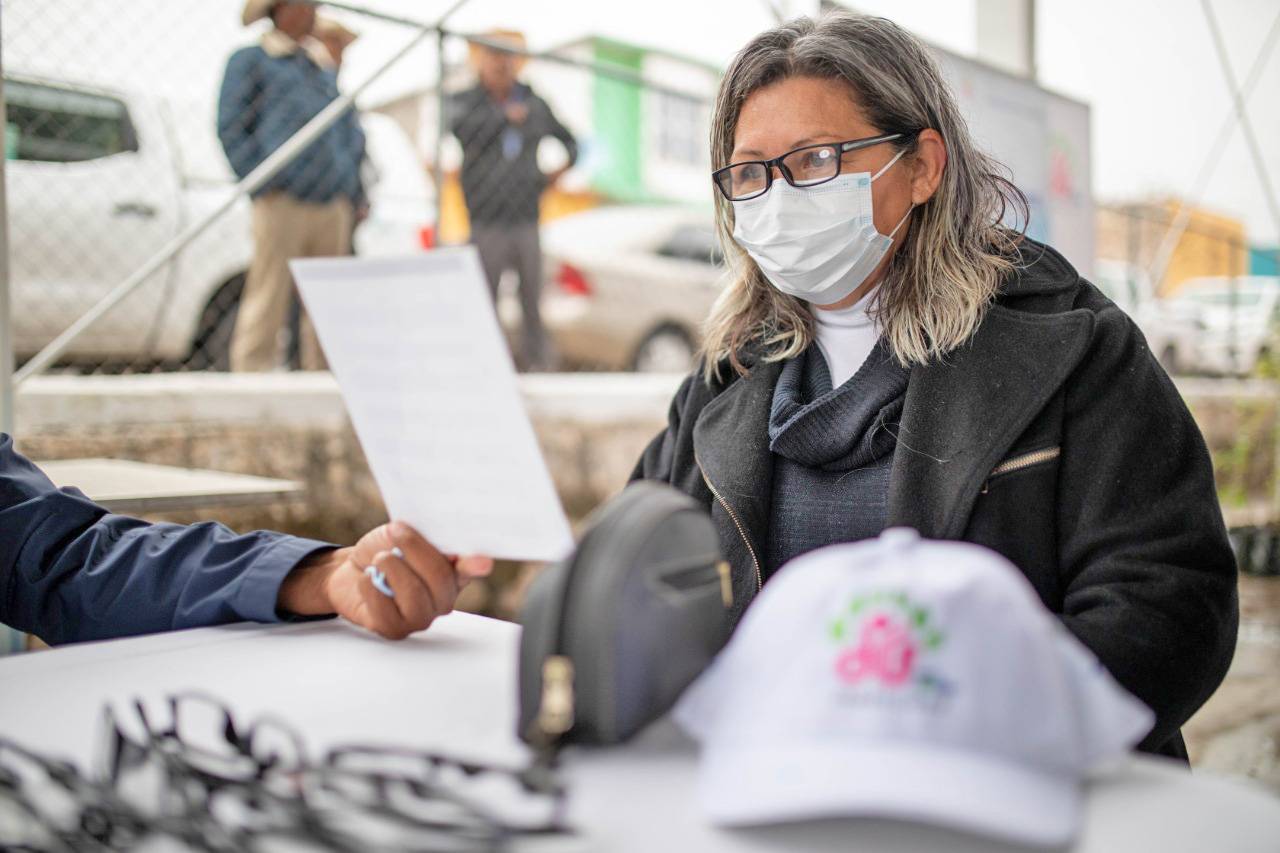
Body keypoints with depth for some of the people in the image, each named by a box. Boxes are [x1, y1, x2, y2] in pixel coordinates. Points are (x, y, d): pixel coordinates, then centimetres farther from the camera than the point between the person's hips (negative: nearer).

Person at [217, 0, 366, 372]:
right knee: (268, 303, -7)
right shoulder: (249, 60, 6)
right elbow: (230, 128, 0)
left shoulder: (324, 67, 23)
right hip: (283, 202, -5)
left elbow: (351, 129, 24)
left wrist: (351, 190, 13)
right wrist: (262, 184, -9)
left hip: (332, 204, 6)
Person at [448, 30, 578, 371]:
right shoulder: (464, 102, 4)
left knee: (532, 301, 4)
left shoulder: (535, 104, 13)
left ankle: (538, 365, 12)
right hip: (486, 225, -3)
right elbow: (463, 127, -18)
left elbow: (569, 139, 25)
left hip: (527, 222, 3)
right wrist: (505, 116, -15)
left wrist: (563, 166, 6)